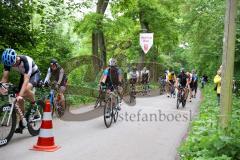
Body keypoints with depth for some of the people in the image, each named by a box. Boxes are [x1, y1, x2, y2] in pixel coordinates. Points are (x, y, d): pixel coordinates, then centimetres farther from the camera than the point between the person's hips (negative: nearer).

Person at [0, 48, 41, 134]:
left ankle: (34, 105, -10)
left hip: (34, 74, -6)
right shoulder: (9, 62, -22)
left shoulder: (26, 61, -38)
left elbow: (26, 80, -44)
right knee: (19, 99, -6)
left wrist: (20, 95, -54)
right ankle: (22, 122, 6)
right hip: (23, 75, 6)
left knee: (26, 89, -37)